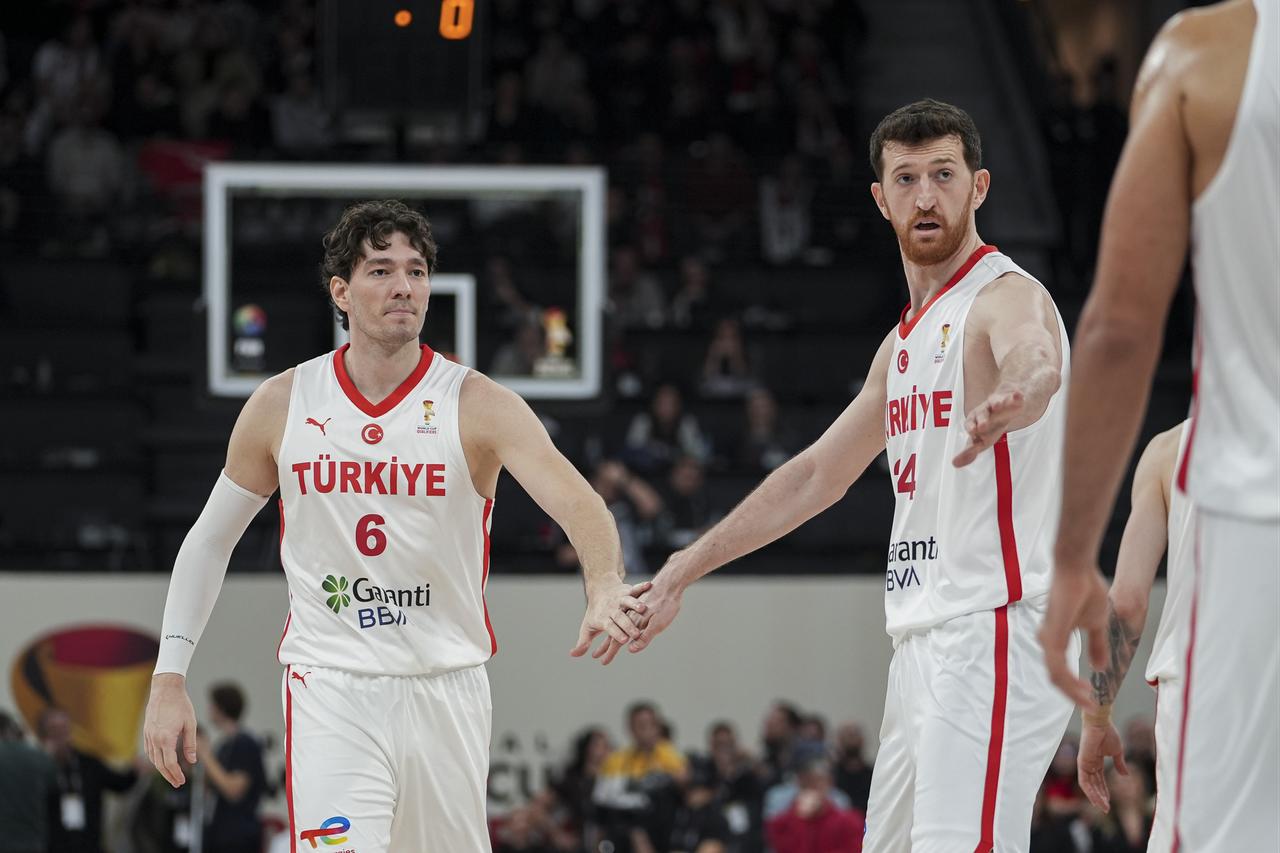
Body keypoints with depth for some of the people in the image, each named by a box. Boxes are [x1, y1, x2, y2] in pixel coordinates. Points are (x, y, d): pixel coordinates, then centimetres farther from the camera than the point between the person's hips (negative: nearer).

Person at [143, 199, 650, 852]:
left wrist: (603, 589, -43)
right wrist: (168, 679, 5)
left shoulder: (478, 405, -7)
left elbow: (576, 502, -21)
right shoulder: (282, 405, 0)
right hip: (329, 686, -1)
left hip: (446, 690, 1)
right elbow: (209, 540, 11)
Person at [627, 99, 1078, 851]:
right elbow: (818, 475, 29)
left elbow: (1037, 363, -34)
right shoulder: (908, 339, 21)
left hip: (996, 628, -10)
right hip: (925, 640, 10)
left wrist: (1007, 400, -58)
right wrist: (684, 570, 30)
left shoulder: (1007, 297, -8)